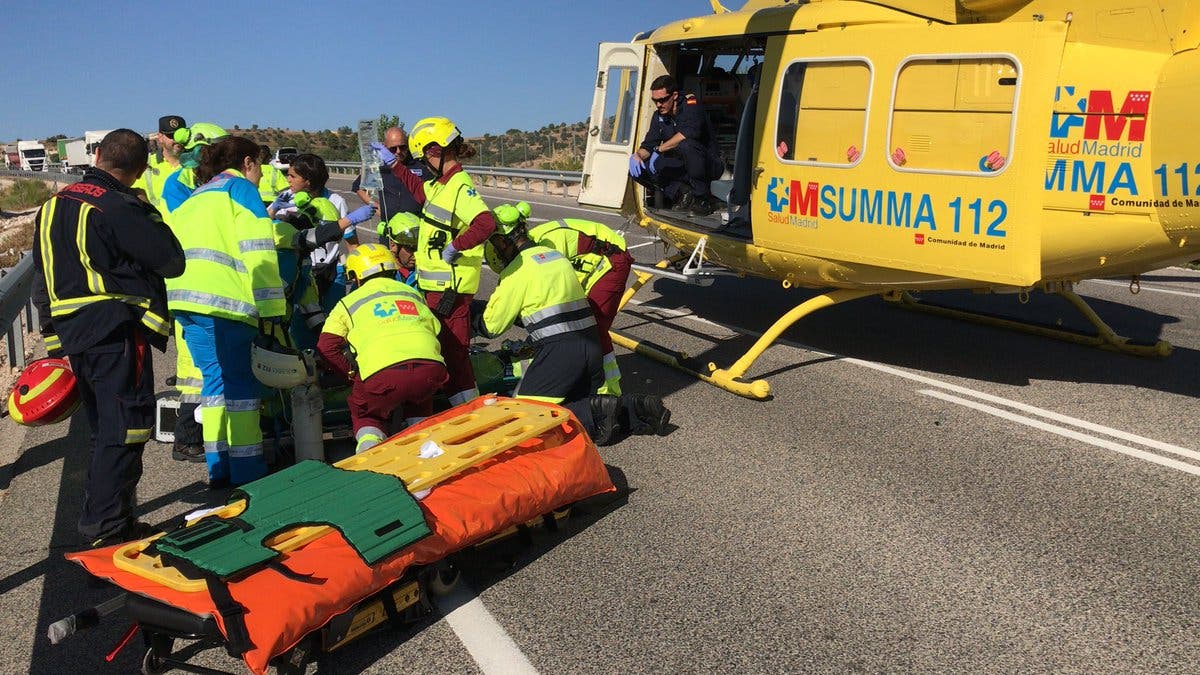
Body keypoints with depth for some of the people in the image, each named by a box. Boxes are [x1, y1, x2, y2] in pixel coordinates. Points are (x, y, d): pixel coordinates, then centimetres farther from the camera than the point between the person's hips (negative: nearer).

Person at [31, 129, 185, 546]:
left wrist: (53, 332, 25)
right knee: (125, 429, -3)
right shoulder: (121, 209, -13)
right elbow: (172, 262, -11)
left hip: (71, 332, 9)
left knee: (105, 429, 17)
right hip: (116, 333, -9)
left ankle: (101, 520, 25)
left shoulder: (54, 206, 14)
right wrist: (152, 222, 6)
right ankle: (107, 529, -2)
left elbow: (41, 281, 19)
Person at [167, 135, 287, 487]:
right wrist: (269, 307, -10)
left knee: (215, 379, 13)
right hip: (222, 301, -8)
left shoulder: (195, 197, 27)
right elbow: (257, 252, -8)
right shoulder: (240, 188, 4)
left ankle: (219, 467, 16)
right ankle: (247, 469, 0)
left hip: (183, 299, 8)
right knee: (240, 383, -2)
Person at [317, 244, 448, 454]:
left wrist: (352, 375, 23)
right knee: (419, 402, 37)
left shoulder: (349, 302, 21)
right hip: (431, 369, 3)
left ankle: (370, 448, -1)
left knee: (365, 414, 26)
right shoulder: (413, 293, 31)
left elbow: (326, 347, 11)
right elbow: (436, 330, 27)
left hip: (383, 374, -3)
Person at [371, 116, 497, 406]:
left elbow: (485, 224, -35)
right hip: (434, 284, 10)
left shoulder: (461, 186, -19)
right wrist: (392, 163, 36)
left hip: (450, 287, -10)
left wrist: (456, 246, -27)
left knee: (453, 350, -6)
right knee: (441, 345, 21)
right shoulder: (440, 184, 12)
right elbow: (418, 189, 36)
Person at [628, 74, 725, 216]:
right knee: (638, 169, -9)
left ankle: (703, 199, -22)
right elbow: (648, 145, 8)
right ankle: (684, 194, -8)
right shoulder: (659, 115, 5)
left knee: (686, 145, -39)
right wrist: (636, 155, -16)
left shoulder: (690, 104, -15)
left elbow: (689, 133, -34)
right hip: (681, 168, 6)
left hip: (710, 165, -6)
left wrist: (659, 149, -26)